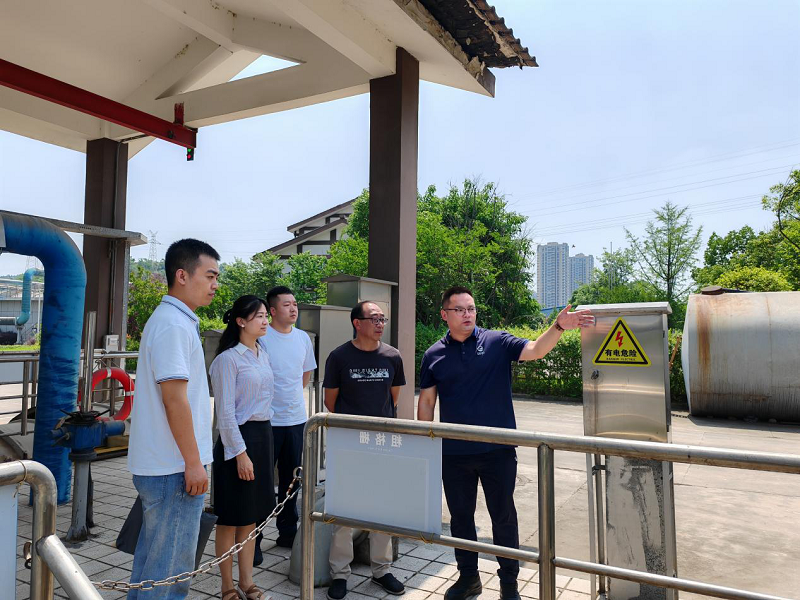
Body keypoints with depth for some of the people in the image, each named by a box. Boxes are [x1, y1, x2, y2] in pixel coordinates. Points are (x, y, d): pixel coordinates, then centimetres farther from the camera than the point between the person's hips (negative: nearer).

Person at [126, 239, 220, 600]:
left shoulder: (174, 320, 14)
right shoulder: (174, 325, -18)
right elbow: (174, 398, -23)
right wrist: (193, 462, -18)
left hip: (157, 463, 10)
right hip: (175, 467, -10)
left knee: (152, 555, 20)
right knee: (171, 565, 1)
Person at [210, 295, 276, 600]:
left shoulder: (262, 354, 10)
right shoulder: (228, 358, -13)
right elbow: (225, 412, -15)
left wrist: (264, 438, 17)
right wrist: (240, 453, -17)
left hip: (263, 434, 7)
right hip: (238, 438, -7)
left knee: (253, 514, 14)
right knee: (231, 517, 5)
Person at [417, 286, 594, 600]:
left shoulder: (497, 342, -4)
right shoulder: (434, 355, 2)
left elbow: (534, 350, -19)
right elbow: (426, 402, 5)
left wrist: (558, 327, -37)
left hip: (498, 451, -2)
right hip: (453, 454, 2)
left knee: (504, 517, 11)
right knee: (460, 517, 16)